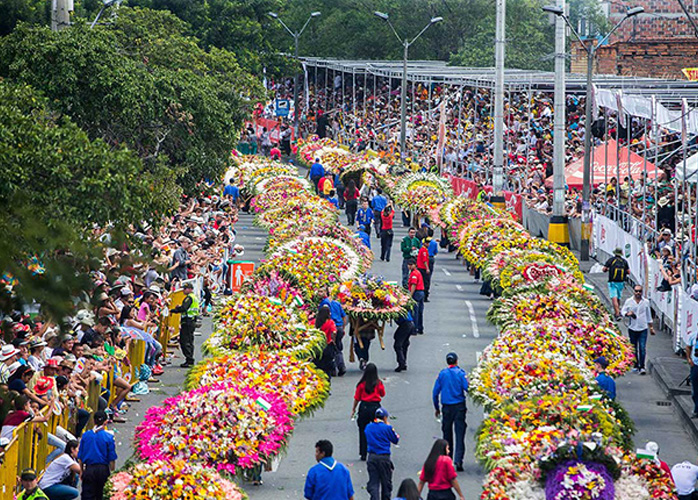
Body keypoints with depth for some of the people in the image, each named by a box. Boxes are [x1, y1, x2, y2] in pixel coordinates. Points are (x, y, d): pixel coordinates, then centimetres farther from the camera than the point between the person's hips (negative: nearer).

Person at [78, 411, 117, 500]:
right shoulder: (108, 437, -5)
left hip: (89, 469, 0)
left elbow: (80, 457, 5)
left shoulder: (85, 435, 0)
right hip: (103, 469, 0)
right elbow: (112, 458, -5)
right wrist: (111, 471, 8)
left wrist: (81, 471, 16)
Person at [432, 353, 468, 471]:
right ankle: (458, 460, -16)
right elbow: (467, 389, -13)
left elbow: (435, 392, 5)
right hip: (459, 407, -2)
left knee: (447, 435, 13)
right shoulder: (461, 373, -5)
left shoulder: (442, 374, 3)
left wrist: (436, 408, 15)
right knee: (460, 434, -4)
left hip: (446, 408, 2)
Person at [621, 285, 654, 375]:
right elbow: (622, 311, 6)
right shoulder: (629, 301, 2)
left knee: (642, 348, -10)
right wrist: (627, 313, -18)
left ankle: (642, 367, -9)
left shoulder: (646, 302, 6)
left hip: (643, 329, -1)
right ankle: (636, 365, 23)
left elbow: (648, 316, 15)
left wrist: (651, 327, 17)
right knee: (634, 349, 9)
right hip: (632, 329, 1)